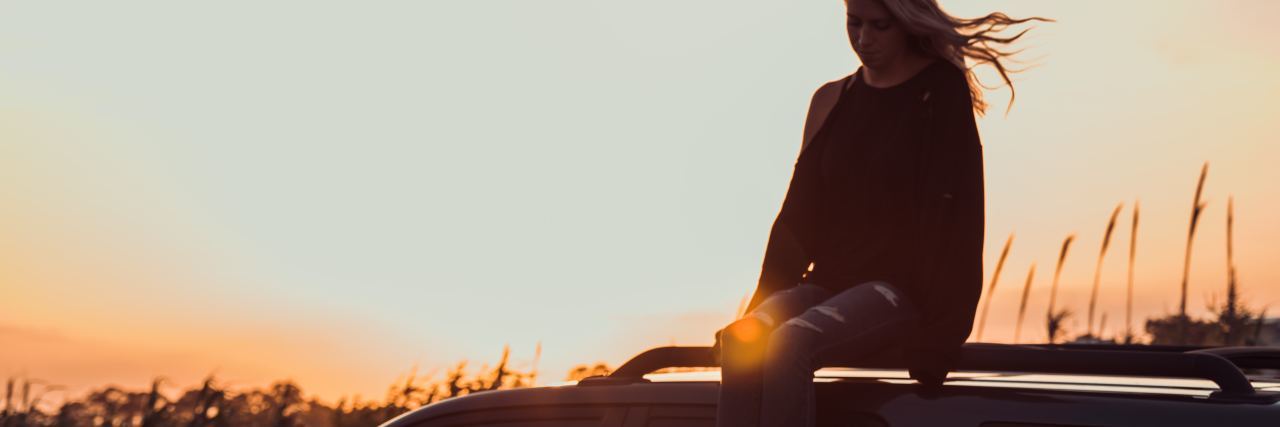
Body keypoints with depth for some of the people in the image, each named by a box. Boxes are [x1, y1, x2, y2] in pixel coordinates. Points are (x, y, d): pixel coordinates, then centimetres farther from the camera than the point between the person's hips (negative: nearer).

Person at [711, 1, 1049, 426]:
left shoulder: (942, 92, -1)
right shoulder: (831, 99, 14)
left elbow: (954, 215, -7)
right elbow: (799, 214, 13)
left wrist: (934, 330, -14)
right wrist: (764, 301, 1)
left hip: (902, 286, -5)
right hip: (831, 281, 5)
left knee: (790, 343, -32)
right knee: (740, 341, -25)